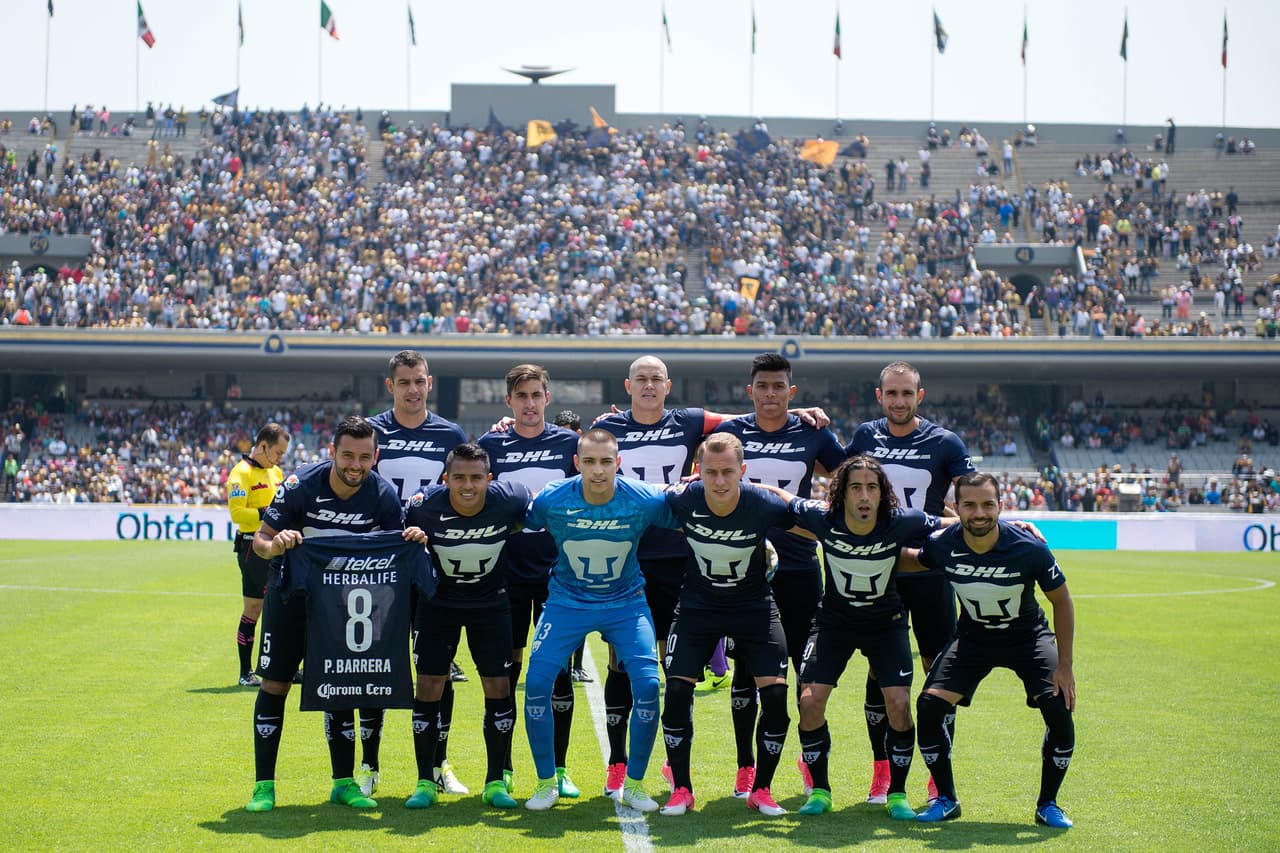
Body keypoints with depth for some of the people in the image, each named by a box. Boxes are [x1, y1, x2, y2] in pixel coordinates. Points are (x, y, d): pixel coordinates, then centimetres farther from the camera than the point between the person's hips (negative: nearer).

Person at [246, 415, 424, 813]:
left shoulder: (383, 495, -17)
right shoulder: (300, 485, -23)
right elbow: (260, 539, -17)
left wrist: (413, 541, -29)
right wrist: (274, 545, -40)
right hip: (290, 595, -2)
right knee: (274, 685, -3)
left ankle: (344, 782, 13)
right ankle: (263, 784, 5)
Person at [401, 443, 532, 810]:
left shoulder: (510, 499, -23)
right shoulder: (424, 506, -25)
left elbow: (531, 523, 2)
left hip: (491, 602, 1)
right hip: (438, 602, 0)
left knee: (498, 687, -3)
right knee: (428, 687, -4)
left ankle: (496, 782, 9)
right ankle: (426, 782, 7)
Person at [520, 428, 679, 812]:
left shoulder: (645, 500, -19)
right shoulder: (552, 500, -18)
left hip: (626, 603, 0)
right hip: (567, 600, 0)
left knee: (647, 683, -16)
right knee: (537, 680, -14)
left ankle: (633, 784, 4)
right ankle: (546, 783, 5)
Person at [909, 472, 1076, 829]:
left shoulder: (1029, 549, -28)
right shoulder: (941, 546, -23)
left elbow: (1062, 601, -13)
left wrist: (1064, 666, -14)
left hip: (1028, 637, -2)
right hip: (972, 638, 2)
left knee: (1059, 711, -20)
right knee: (929, 706, -15)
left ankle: (1047, 804, 3)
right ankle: (945, 800, 6)